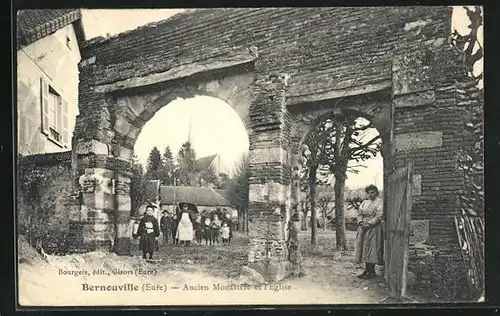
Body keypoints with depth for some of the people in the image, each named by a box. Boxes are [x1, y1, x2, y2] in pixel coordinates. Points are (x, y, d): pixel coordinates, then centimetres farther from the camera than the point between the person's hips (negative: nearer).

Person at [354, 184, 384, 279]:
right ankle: (367, 270, 12)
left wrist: (369, 224, -17)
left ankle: (372, 271, 1)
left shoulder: (379, 202, -4)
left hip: (374, 228, -7)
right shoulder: (364, 202, 16)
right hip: (364, 228, 7)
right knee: (364, 248, 5)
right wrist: (360, 222, -6)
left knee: (371, 247, -6)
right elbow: (359, 213, 12)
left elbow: (379, 216, -13)